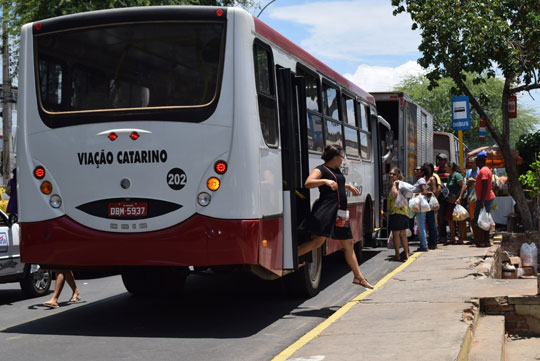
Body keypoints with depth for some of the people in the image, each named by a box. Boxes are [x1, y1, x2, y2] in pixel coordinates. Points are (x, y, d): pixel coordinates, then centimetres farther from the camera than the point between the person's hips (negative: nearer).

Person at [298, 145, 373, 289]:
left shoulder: (337, 171, 22)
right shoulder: (321, 169, -5)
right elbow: (308, 183, -22)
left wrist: (349, 186, 37)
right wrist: (325, 181, -32)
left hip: (340, 211, 8)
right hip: (326, 210, -8)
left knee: (348, 244, 9)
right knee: (318, 240, -20)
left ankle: (359, 277, 14)